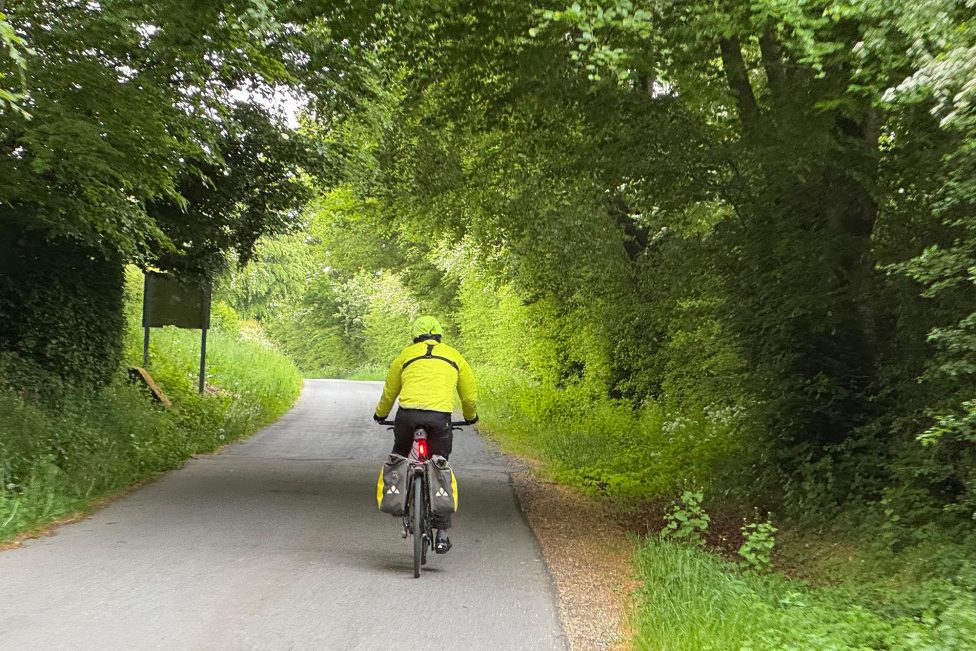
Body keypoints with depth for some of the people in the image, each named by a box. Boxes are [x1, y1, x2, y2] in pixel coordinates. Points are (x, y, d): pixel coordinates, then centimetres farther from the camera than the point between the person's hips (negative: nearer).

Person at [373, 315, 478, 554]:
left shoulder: (406, 354, 20)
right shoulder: (454, 356, 21)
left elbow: (389, 391, 28)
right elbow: (470, 395, 27)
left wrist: (380, 414, 47)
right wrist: (471, 417, 47)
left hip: (408, 413, 0)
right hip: (440, 417, 0)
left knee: (398, 456, 28)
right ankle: (442, 534, 6)